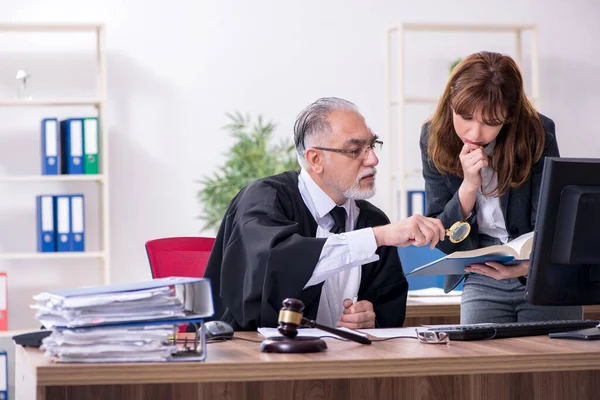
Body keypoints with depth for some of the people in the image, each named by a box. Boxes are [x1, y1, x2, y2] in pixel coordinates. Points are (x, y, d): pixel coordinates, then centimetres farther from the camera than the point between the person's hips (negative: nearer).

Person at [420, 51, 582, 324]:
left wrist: (526, 266, -38)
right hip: (482, 284, 2)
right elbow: (442, 241, -8)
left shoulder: (537, 135, -16)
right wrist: (469, 186, -25)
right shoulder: (434, 140, -10)